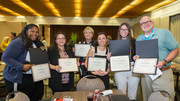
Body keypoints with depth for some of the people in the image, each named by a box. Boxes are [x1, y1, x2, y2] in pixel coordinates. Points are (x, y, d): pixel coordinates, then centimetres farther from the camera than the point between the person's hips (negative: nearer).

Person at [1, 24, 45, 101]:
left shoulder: (37, 44, 9)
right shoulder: (18, 42, -13)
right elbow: (5, 58, -18)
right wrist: (22, 67, -25)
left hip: (34, 78, 7)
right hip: (18, 79, -6)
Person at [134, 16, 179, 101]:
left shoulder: (164, 33, -2)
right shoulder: (138, 39, 13)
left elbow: (175, 50, -5)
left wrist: (164, 62, -20)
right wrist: (136, 57, -4)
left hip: (162, 75, -4)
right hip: (145, 75, 4)